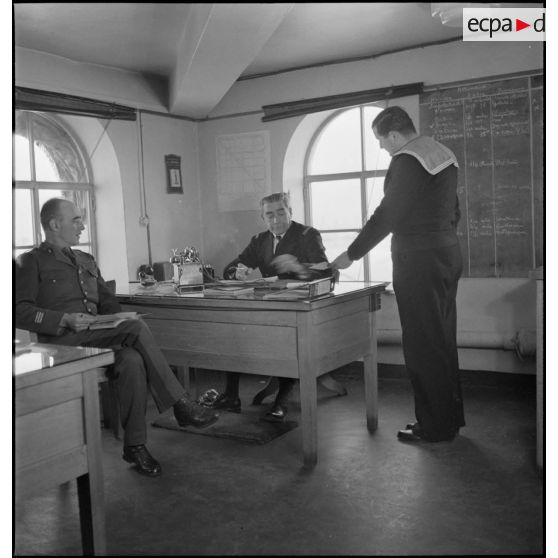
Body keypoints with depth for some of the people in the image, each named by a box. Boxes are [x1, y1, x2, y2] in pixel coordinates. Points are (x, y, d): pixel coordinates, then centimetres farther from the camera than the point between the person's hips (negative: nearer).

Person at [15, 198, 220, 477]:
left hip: (100, 337, 6)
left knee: (132, 360, -30)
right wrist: (66, 320, -18)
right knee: (137, 328, -29)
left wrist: (119, 323, 3)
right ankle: (181, 404, -25)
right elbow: (20, 312, -5)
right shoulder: (31, 262, 7)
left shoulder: (86, 260, 28)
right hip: (63, 343, -5)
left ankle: (135, 445, -22)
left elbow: (109, 302, 26)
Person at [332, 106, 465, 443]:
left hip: (417, 261, -9)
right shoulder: (444, 155, 13)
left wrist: (351, 255, -8)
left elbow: (387, 216, -16)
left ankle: (435, 426, 7)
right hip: (448, 256, 9)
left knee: (423, 345, -1)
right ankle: (451, 416, 25)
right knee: (444, 340, 15)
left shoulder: (406, 162, -15)